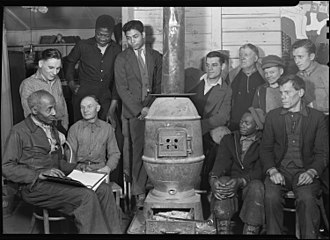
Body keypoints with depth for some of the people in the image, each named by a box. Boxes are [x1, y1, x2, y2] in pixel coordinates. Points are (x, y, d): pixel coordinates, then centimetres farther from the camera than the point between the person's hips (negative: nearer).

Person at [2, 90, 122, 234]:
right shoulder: (19, 132, -3)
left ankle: (114, 232, -11)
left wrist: (74, 167, 7)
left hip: (56, 180, 7)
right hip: (34, 187, -7)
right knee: (87, 196, -28)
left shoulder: (52, 130, 21)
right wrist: (39, 174, -20)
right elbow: (6, 168, -8)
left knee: (104, 189, -15)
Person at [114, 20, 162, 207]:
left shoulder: (156, 57, 13)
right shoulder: (122, 59, 5)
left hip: (152, 109, 2)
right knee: (139, 151, -5)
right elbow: (122, 89, -1)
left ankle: (145, 188, 7)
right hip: (134, 111, -2)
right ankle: (139, 192, 5)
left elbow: (159, 85, 12)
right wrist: (140, 109, -9)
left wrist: (152, 107, -2)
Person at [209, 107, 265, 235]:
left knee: (256, 186, -35)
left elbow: (260, 171, -9)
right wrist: (213, 179, -25)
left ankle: (250, 231, -33)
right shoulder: (229, 139, 13)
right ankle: (223, 230, -33)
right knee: (222, 181, -31)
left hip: (251, 182, -2)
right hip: (232, 180, 2)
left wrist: (241, 181, -29)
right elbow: (221, 162, -3)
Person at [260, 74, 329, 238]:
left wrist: (312, 172, -15)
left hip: (306, 171, -1)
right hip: (280, 170, 1)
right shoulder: (272, 116, 12)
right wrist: (272, 170, -11)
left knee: (307, 198, -31)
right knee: (271, 196, -28)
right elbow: (265, 149, 8)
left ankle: (310, 235, -12)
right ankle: (274, 233, -11)